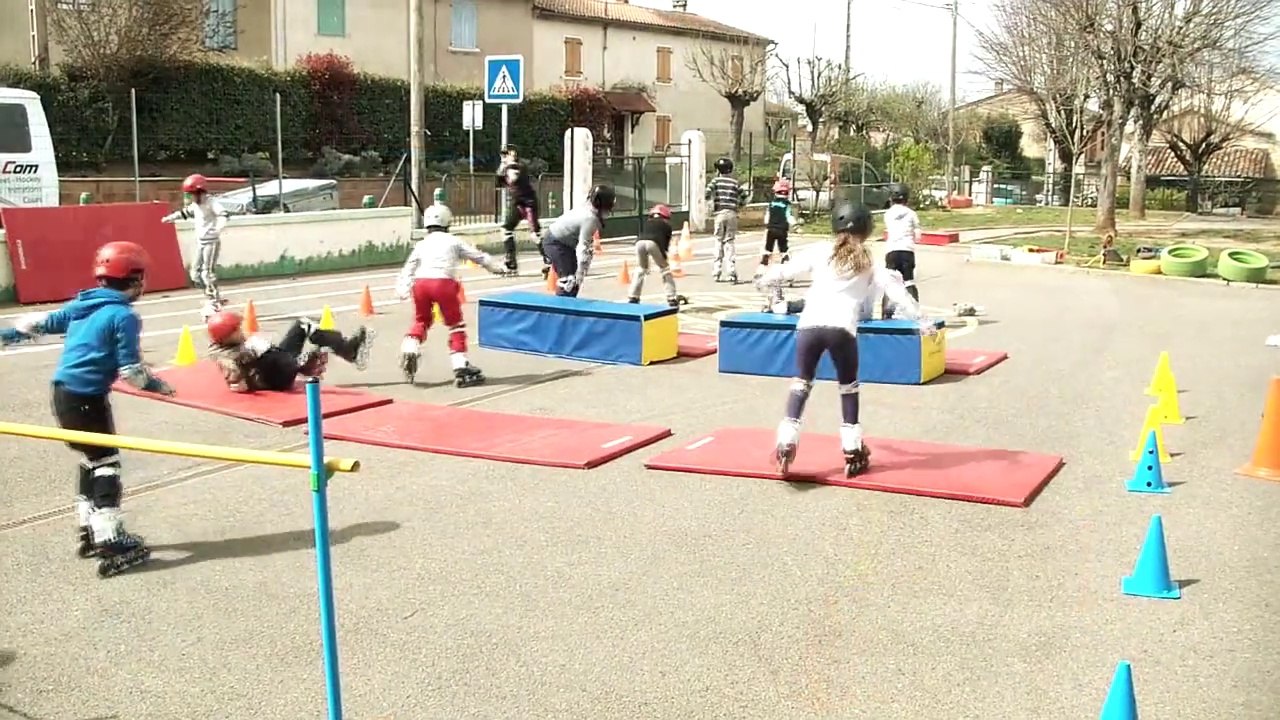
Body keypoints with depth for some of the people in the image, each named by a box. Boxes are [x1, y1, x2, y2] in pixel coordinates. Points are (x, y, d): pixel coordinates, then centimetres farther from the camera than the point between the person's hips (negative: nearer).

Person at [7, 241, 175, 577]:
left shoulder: (81, 304, 10)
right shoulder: (125, 316, -14)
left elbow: (44, 321, 24)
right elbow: (130, 370, -16)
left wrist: (13, 331, 40)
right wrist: (156, 385, 1)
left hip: (63, 393, 9)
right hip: (87, 398, -9)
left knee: (91, 460, 20)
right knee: (106, 464, -5)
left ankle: (90, 531, 26)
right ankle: (110, 543, -8)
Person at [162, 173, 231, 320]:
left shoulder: (211, 202, -17)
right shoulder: (195, 205, 10)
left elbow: (224, 214, -33)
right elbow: (185, 212, 30)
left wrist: (218, 229, -49)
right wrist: (170, 218, 36)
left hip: (211, 242, -9)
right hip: (200, 242, 9)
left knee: (208, 273, -15)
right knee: (195, 273, 9)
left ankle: (213, 303, -10)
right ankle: (215, 297, 19)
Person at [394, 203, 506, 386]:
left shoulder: (421, 244, 23)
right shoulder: (454, 241, 17)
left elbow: (408, 269, 13)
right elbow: (479, 256, 22)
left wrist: (402, 289, 7)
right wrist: (499, 268, 34)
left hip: (420, 283, 3)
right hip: (443, 283, -3)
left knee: (421, 320, 25)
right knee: (455, 324, 8)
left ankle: (409, 350, 3)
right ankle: (460, 367, 4)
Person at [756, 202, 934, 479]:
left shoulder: (821, 251, 14)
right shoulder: (868, 264, 15)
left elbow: (788, 268, 18)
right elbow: (897, 291, 13)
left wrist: (767, 280, 37)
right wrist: (921, 319, 17)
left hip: (809, 324, 0)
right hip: (841, 329, 0)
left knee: (801, 382, 12)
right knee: (848, 387, 17)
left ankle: (786, 442, -1)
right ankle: (852, 451, 18)